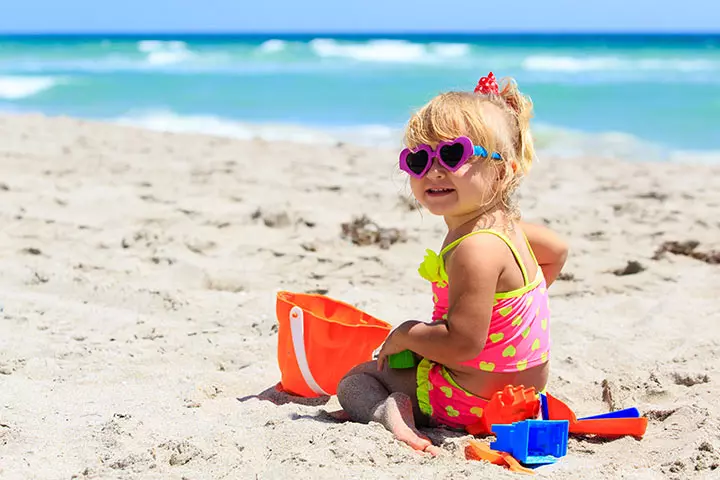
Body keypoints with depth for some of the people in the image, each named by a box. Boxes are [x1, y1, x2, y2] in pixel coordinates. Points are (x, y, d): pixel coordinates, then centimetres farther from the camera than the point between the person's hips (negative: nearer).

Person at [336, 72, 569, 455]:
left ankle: (392, 411, -24)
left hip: (476, 401, -10)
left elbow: (463, 343, -34)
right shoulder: (505, 223, 0)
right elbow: (556, 251, 21)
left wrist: (405, 335, -17)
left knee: (353, 382, 1)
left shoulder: (476, 249, -31)